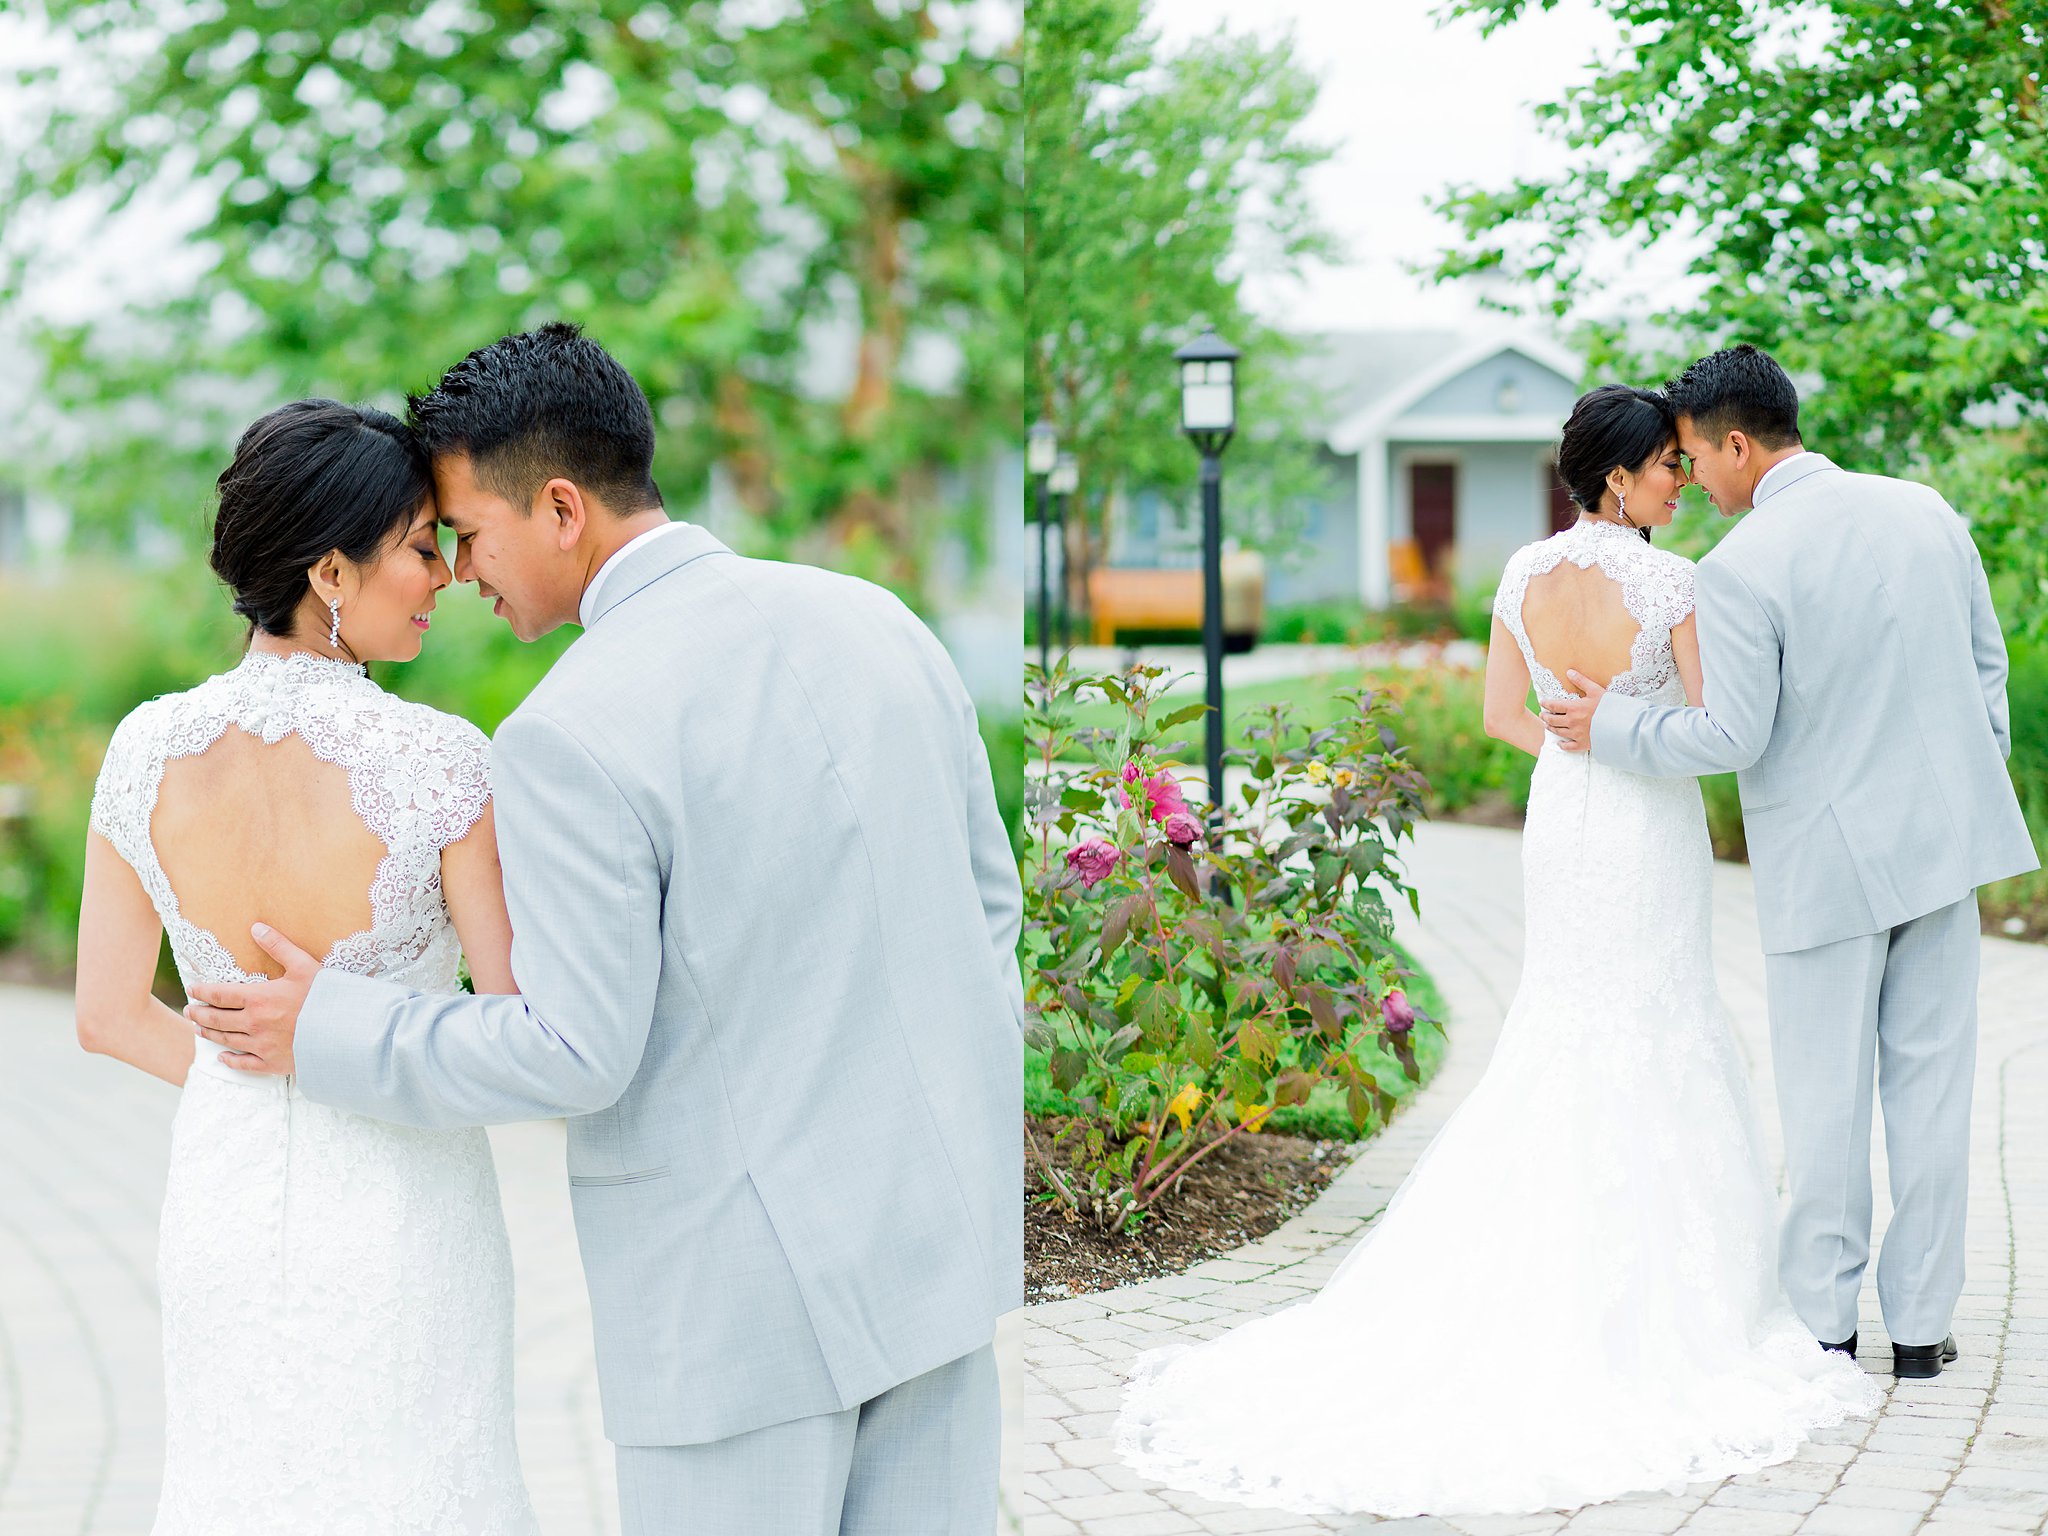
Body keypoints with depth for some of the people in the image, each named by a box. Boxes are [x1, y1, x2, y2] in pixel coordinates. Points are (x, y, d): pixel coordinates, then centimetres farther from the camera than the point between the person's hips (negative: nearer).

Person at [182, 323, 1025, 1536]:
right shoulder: (873, 622, 2)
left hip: (744, 1269, -7)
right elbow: (982, 891, 10)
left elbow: (576, 1053, -18)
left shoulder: (573, 735, -20)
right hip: (929, 1210, 7)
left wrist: (330, 1035, -5)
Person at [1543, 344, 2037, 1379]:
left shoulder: (1741, 568, -16)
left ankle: (1824, 1321, 15)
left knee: (1825, 1096, 7)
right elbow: (1986, 661, 10)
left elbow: (1730, 738, -16)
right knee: (1931, 1080, 10)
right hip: (1943, 833, 5)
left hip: (1826, 858, -5)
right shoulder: (1923, 510, 3)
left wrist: (1609, 729, -2)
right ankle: (1921, 1322, 16)